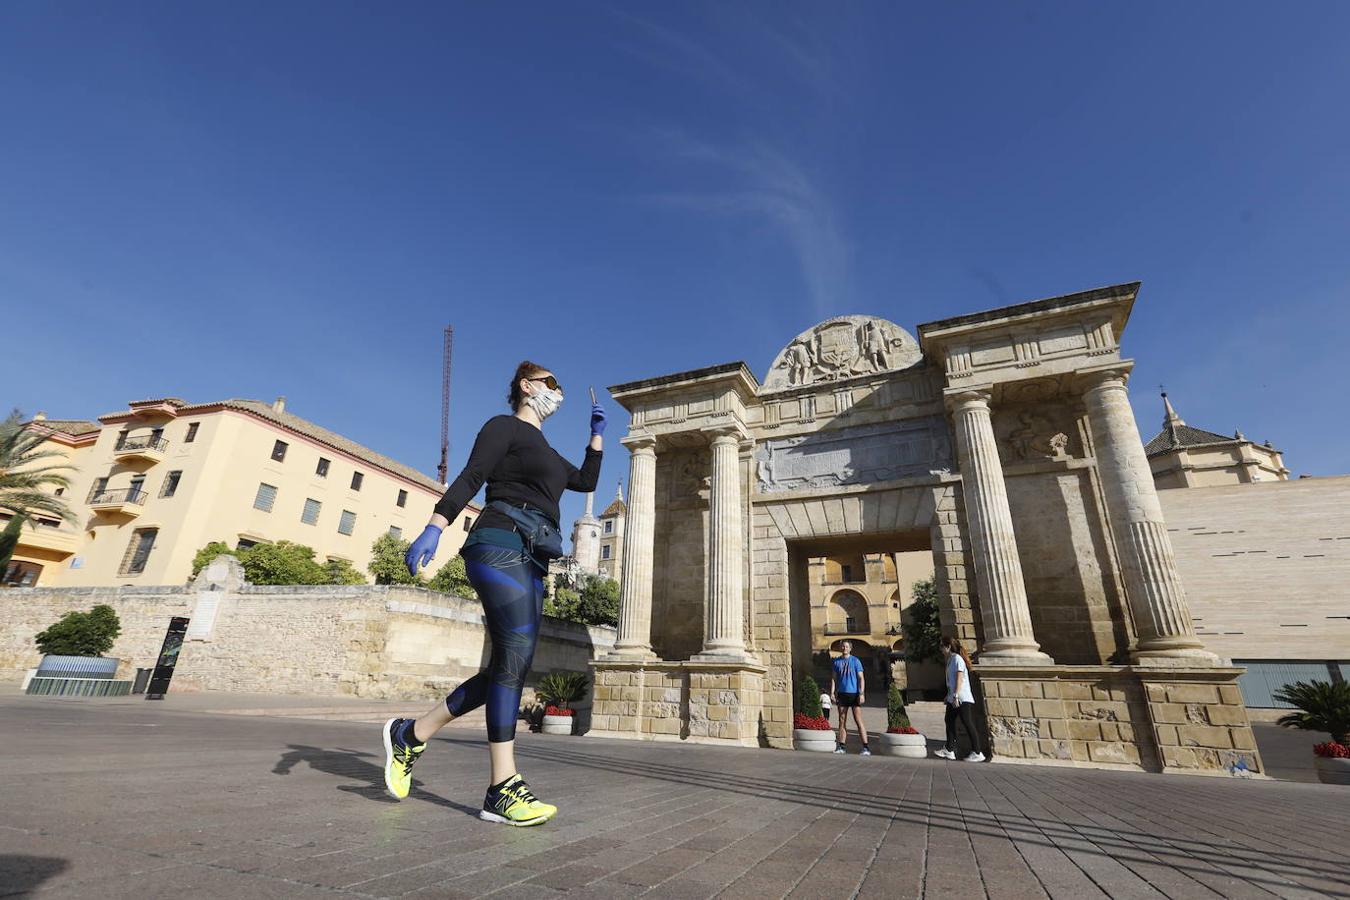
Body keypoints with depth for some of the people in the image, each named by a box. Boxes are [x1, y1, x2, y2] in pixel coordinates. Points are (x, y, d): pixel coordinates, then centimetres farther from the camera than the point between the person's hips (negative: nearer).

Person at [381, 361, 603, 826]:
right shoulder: (504, 426, 5)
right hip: (502, 545, -9)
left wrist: (597, 434, 30)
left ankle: (410, 735, 17)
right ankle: (503, 790, -11)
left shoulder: (546, 452, 29)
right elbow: (469, 478, -7)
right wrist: (433, 527, -19)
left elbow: (587, 481, 34)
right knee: (515, 658, -15)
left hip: (531, 562, 9)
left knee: (509, 666, 3)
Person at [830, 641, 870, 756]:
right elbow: (833, 678, 12)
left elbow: (861, 678, -3)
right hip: (842, 694, 4)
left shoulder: (855, 661, 0)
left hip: (854, 693, -4)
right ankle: (841, 747, 13)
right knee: (842, 721, 7)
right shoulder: (837, 661, 9)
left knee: (858, 721, -7)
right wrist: (832, 692, 3)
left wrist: (862, 694, -12)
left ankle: (865, 747, -4)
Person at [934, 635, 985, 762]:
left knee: (968, 724, -5)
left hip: (962, 699, -10)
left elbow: (959, 678, -18)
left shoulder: (957, 658, -11)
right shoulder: (950, 660, 17)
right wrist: (949, 695, 22)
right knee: (949, 722, 7)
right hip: (953, 699, 10)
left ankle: (977, 753, 1)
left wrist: (955, 695, -23)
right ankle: (949, 750, 9)